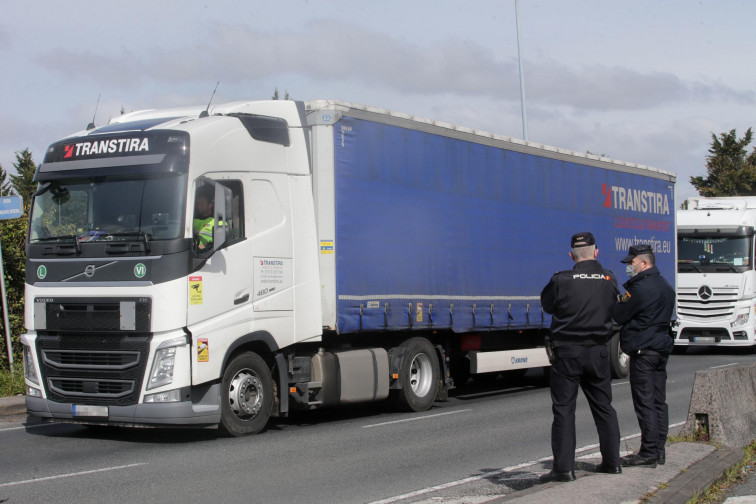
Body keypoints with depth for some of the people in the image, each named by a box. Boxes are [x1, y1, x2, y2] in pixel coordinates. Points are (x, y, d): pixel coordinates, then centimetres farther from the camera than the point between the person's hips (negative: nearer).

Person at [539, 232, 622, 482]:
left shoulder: (561, 280, -12)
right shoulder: (609, 279, 0)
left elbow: (547, 305, 3)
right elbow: (612, 308, 10)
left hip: (567, 352, -4)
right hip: (598, 352, 4)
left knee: (564, 409, 0)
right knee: (603, 406, 15)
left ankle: (564, 467, -4)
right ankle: (612, 461, 21)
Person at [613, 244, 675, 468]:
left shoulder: (640, 288, -16)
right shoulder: (666, 287, 15)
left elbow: (618, 315, -12)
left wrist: (619, 300, 9)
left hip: (643, 351, -9)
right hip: (662, 348, 9)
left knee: (645, 402, -7)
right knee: (659, 402, 10)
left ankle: (649, 452, -7)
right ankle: (658, 450, 14)